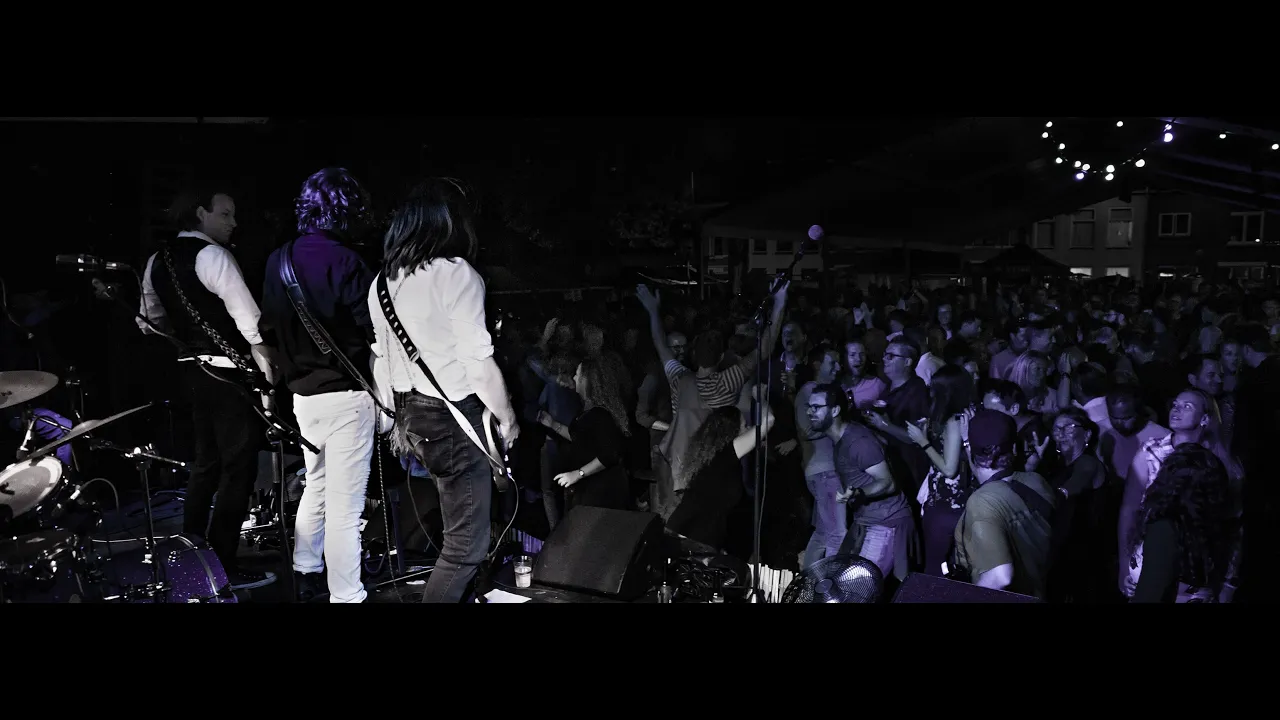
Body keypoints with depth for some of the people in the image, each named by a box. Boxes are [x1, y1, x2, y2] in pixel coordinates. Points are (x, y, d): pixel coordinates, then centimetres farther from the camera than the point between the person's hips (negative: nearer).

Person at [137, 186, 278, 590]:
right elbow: (246, 315, -22)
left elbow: (152, 318, 20)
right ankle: (223, 567, 2)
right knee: (238, 466, -2)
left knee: (207, 460, 21)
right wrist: (267, 357, -16)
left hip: (193, 369, 9)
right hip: (228, 372, -9)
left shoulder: (158, 261, 11)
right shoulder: (212, 255, -15)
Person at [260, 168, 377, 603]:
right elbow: (376, 330, -18)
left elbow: (270, 322, 16)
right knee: (345, 504, -1)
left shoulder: (278, 260, 6)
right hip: (346, 395, -7)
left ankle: (304, 575, 34)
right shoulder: (342, 261, -17)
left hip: (303, 393, 8)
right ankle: (345, 596, 6)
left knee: (315, 485, 24)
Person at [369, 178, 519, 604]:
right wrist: (508, 419, -5)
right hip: (454, 417, -8)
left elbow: (381, 359, 13)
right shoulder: (456, 274, -16)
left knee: (457, 527, 24)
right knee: (467, 542, 1)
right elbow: (479, 362, -19)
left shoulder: (384, 281, 7)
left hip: (412, 413, 9)